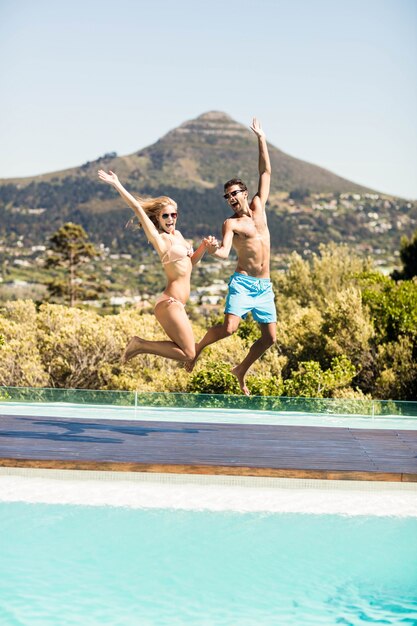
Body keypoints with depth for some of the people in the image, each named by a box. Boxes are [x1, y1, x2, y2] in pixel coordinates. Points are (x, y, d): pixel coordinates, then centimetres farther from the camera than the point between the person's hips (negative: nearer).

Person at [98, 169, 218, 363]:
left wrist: (205, 247, 9)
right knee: (188, 354, -10)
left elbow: (190, 261, 26)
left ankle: (139, 344, 14)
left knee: (184, 349, 16)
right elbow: (137, 208, -14)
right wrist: (117, 185, -14)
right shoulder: (159, 239, -8)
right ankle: (140, 345, -4)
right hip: (170, 304, -9)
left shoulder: (177, 234, 14)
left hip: (176, 304, 9)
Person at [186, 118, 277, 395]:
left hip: (264, 286, 5)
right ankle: (198, 347, 8)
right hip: (242, 282, -5)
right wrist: (211, 251, -40)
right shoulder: (230, 223, -2)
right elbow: (225, 251, -18)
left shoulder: (259, 207, 12)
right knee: (229, 327, -21)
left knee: (270, 337, 3)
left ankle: (241, 370, 24)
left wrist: (261, 139, 13)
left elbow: (266, 172, 14)